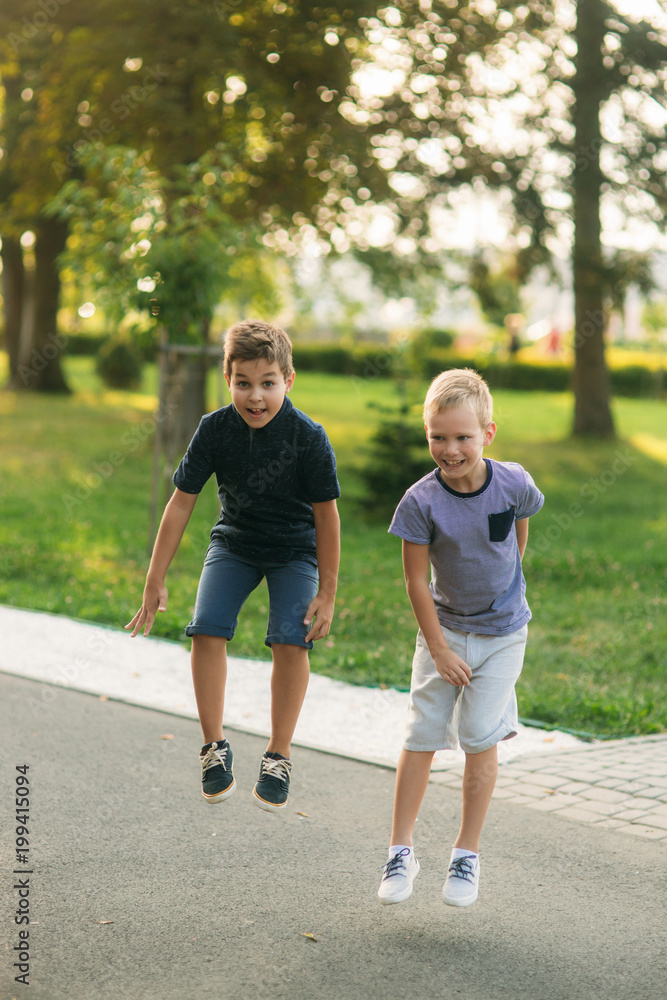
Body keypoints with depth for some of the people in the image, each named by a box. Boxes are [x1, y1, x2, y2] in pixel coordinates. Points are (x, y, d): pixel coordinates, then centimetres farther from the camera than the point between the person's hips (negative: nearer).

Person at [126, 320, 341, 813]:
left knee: (290, 640, -19)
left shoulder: (309, 438, -24)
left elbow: (326, 515, -14)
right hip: (234, 544, 2)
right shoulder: (215, 429, -19)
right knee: (207, 629, -17)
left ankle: (278, 757, -3)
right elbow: (181, 503, -11)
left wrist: (326, 593, -12)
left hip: (295, 550, -2)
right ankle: (215, 747, -1)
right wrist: (156, 581, -9)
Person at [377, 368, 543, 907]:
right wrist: (440, 650, -12)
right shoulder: (421, 501, -20)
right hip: (444, 630, 0)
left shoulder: (513, 483, -16)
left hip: (502, 633, 0)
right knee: (420, 736, -1)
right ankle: (401, 851, 13)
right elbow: (417, 581, -12)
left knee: (480, 739, -3)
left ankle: (467, 854, 12)